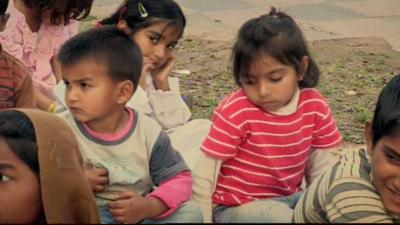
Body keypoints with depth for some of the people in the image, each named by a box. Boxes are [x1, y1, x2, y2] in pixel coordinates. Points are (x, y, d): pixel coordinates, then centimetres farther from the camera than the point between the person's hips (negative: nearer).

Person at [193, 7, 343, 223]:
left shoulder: (315, 106, -7)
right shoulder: (236, 111, -19)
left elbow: (322, 167, 4)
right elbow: (204, 176, -16)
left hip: (287, 199, 5)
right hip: (236, 207, -4)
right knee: (280, 216, -34)